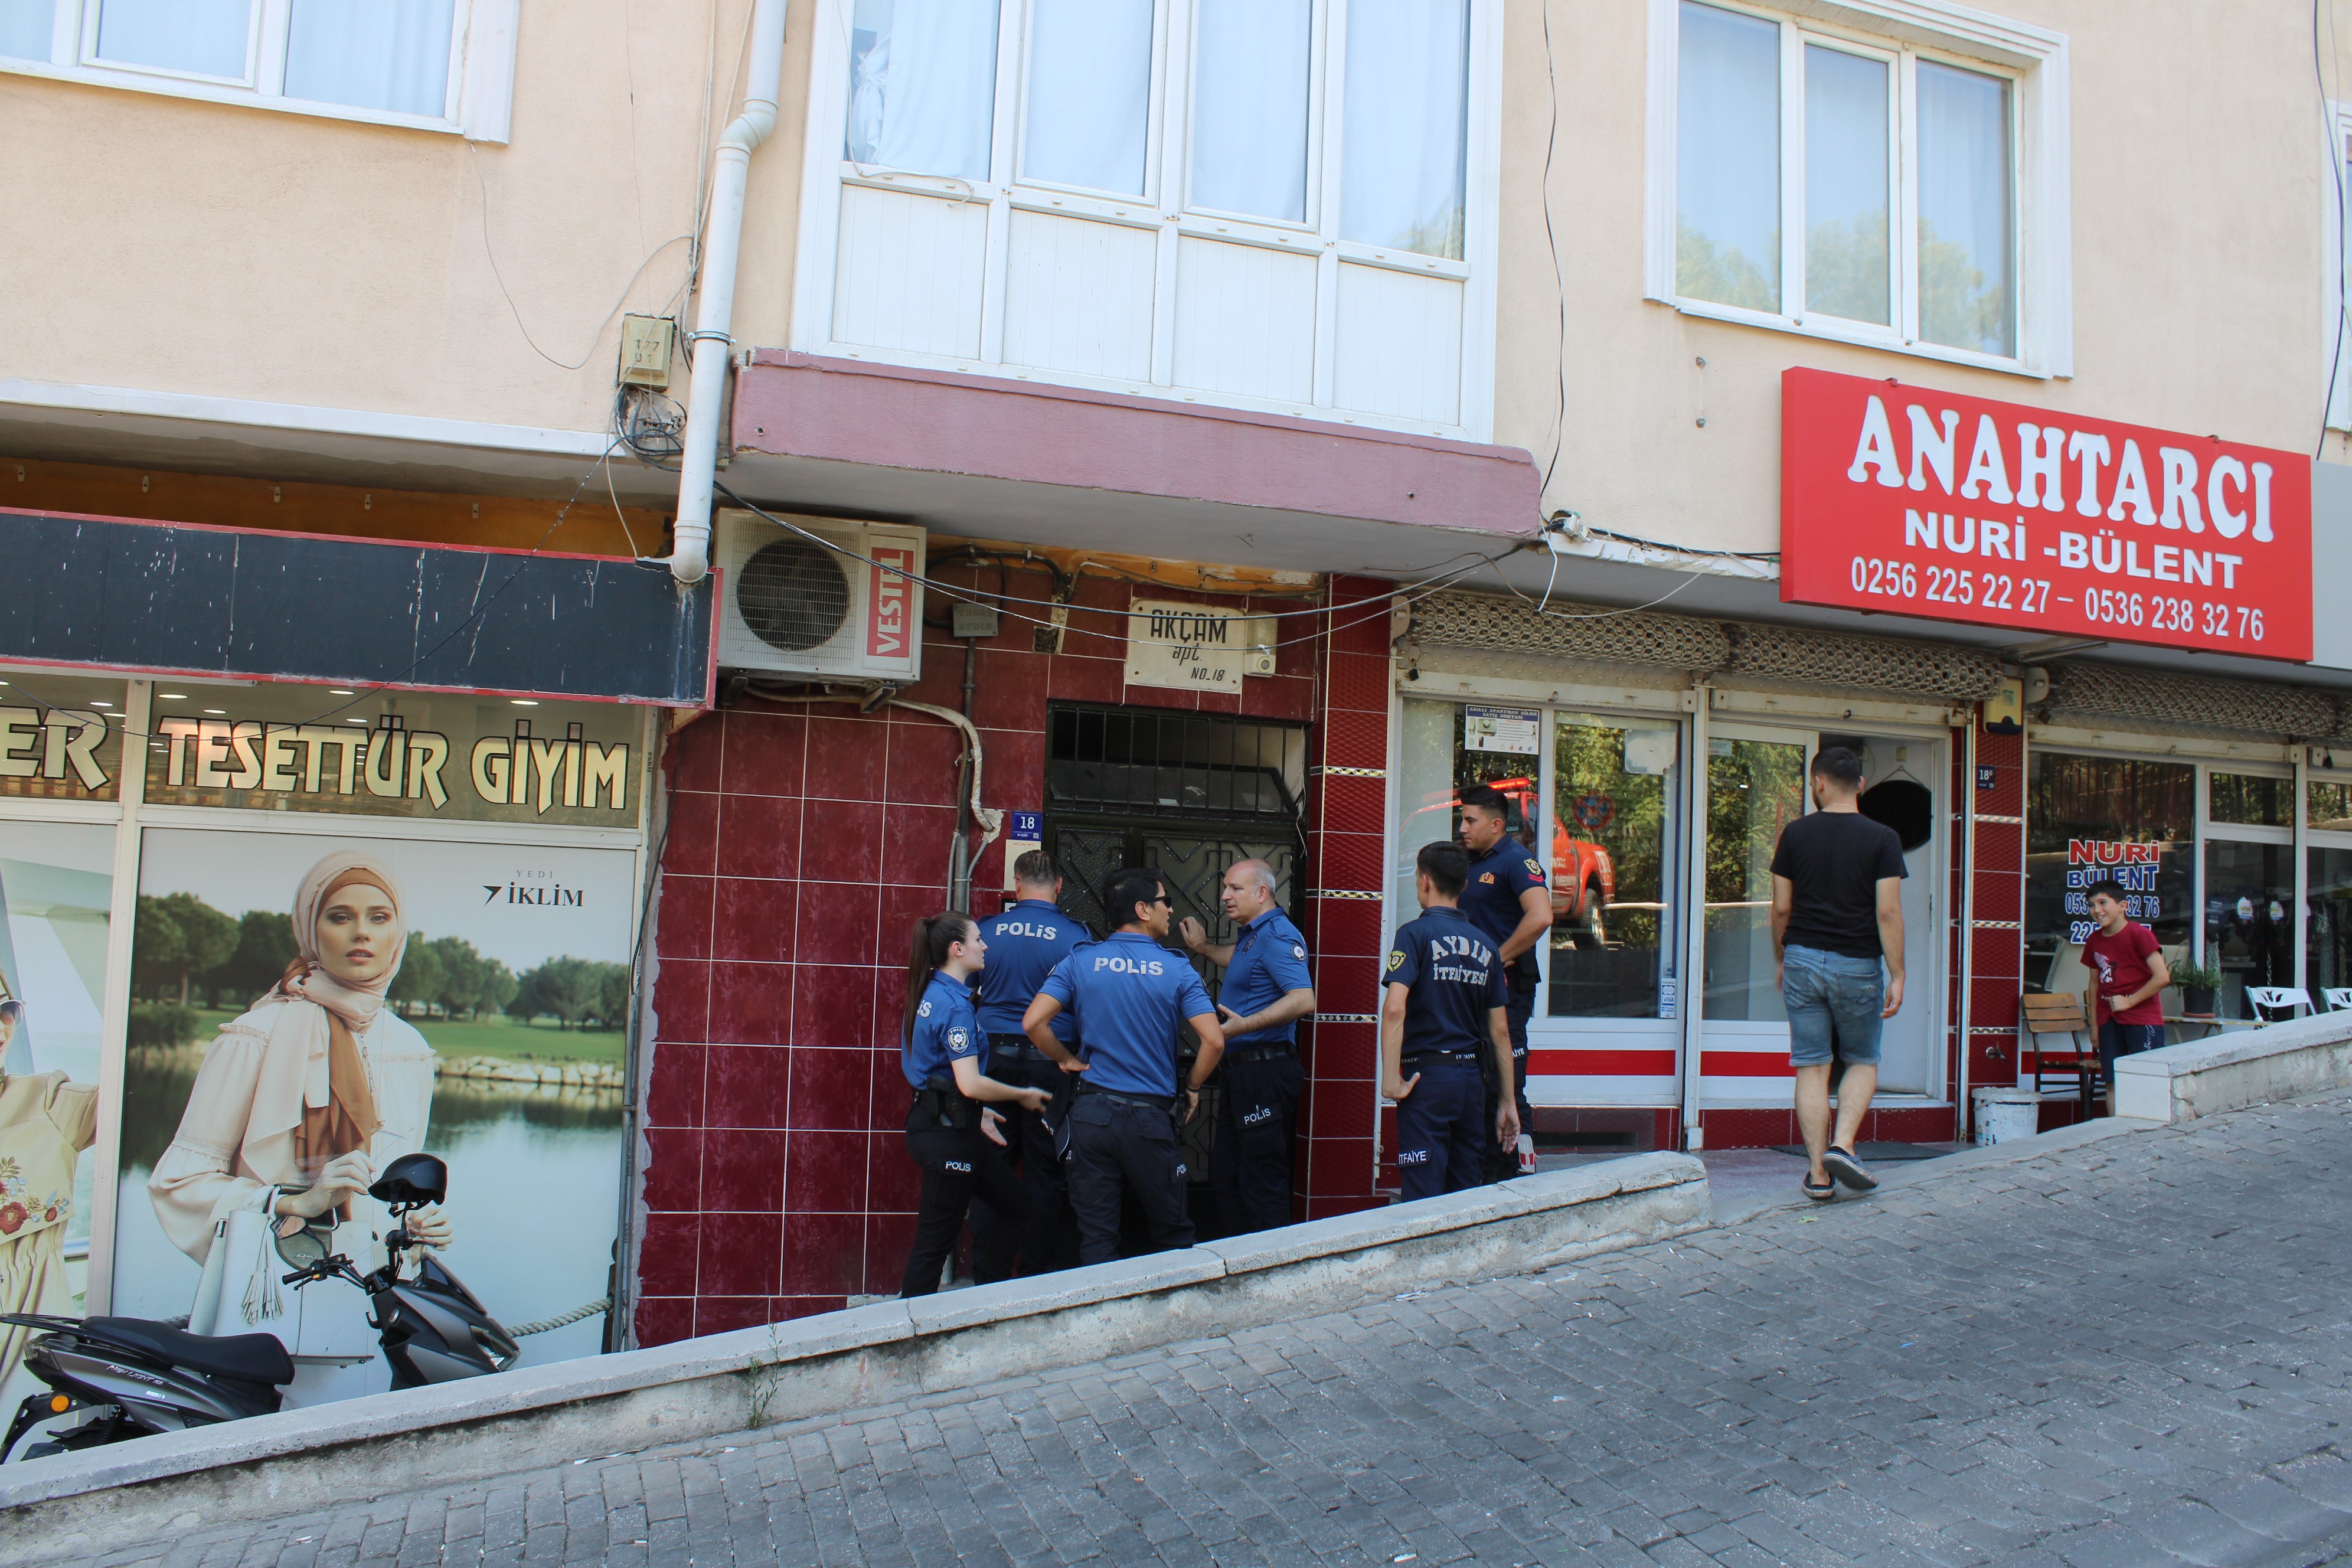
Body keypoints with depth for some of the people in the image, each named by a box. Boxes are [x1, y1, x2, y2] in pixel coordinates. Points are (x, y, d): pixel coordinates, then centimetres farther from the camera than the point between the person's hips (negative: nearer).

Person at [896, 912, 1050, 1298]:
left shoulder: (930, 994, 10)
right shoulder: (955, 1005, -20)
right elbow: (970, 1084, -26)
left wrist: (975, 1112, 19)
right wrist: (1023, 1096, -11)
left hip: (931, 1118, 10)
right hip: (947, 1132, -10)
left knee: (1012, 1205, 18)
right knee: (937, 1239, 0)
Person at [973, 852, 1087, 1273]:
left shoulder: (986, 930, 0)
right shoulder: (1074, 935, -7)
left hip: (993, 1055, 2)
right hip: (1050, 1060, -2)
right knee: (1045, 1174, 6)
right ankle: (1038, 1274, 12)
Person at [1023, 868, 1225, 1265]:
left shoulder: (1080, 961, -1)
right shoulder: (1177, 970, -6)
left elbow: (1033, 1023, -10)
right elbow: (1214, 1041, -13)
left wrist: (1068, 1061, 6)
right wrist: (1193, 1088, 5)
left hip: (1091, 1111, 2)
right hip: (1150, 1115, -2)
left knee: (1096, 1235, 9)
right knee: (1170, 1236, 14)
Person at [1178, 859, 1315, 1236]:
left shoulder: (1277, 935, -16)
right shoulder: (1250, 934, 16)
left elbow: (1304, 1000, -29)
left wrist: (1245, 1025, -34)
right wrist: (1203, 947, 45)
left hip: (1264, 1073, -11)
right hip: (1238, 1073, 11)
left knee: (1262, 1182, -6)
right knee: (1225, 1174, 16)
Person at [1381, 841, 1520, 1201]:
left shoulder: (1416, 933, -7)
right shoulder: (1485, 944, 9)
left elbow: (1395, 1008, -21)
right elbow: (1500, 1031, 11)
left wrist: (1390, 1079, -16)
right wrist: (1508, 1102, 16)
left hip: (1428, 1077, -5)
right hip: (1471, 1078, 6)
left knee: (1423, 1198, -3)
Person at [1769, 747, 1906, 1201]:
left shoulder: (1796, 834, 1)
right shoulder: (1882, 839, -4)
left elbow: (1780, 908, 3)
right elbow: (1888, 912, -10)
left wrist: (1781, 959, 16)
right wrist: (1897, 976, -5)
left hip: (1803, 959, 1)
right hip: (1857, 965, -1)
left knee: (1812, 1067, 5)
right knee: (1863, 1063, 15)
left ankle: (1818, 1173, 5)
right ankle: (1842, 1146, -4)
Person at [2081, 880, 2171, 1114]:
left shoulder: (2140, 934, -10)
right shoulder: (2094, 941, 9)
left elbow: (2162, 977, -15)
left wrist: (2129, 1001, -12)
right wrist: (2094, 1024, 15)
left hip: (2143, 1018, -6)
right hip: (2109, 1020, 6)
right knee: (2112, 1084, 6)